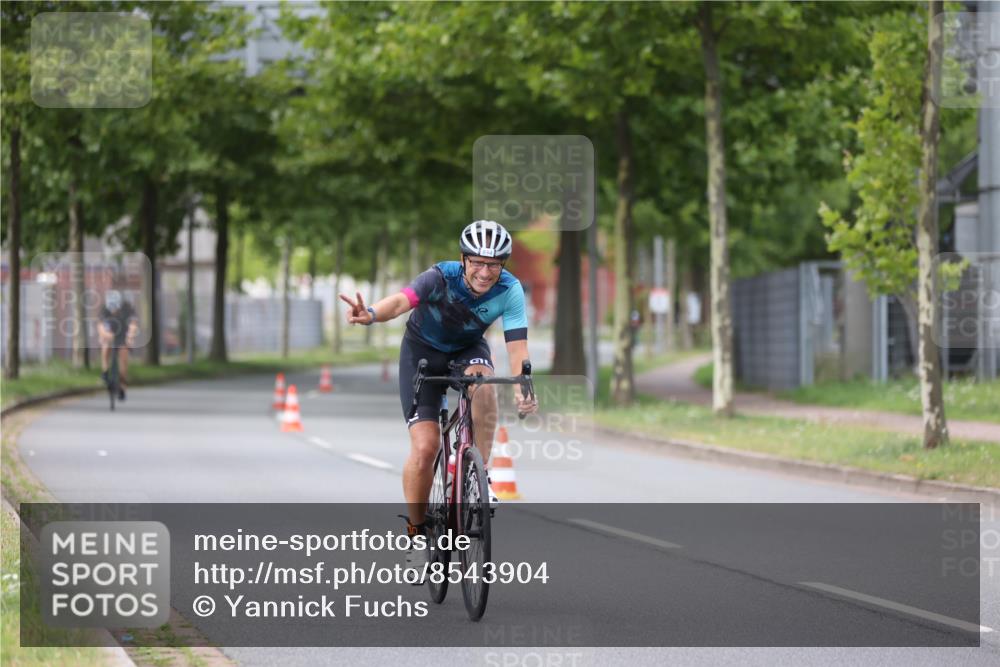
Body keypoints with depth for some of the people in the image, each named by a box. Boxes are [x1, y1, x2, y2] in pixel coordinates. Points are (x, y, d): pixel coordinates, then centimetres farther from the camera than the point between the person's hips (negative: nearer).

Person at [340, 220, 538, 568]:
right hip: (423, 351, -2)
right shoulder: (442, 277, -32)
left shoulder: (510, 290, -24)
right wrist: (371, 315, -72)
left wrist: (522, 390, -48)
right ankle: (416, 530, 4)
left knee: (482, 382, -35)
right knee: (425, 447, -15)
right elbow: (402, 300, -50)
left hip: (468, 349, 2)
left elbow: (517, 346, -29)